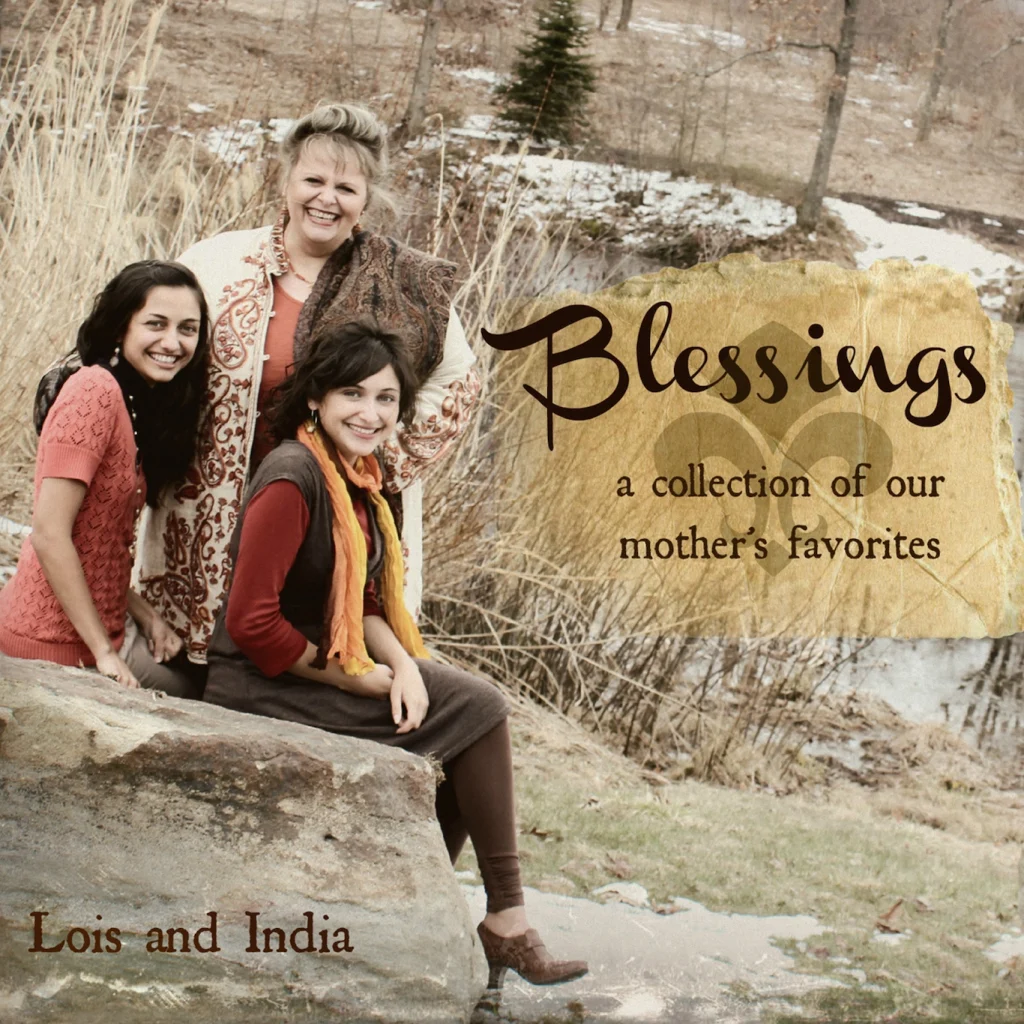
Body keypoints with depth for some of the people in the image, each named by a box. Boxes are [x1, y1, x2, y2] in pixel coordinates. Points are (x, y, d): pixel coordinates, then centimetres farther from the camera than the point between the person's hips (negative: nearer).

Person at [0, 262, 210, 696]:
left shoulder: (142, 401, 11)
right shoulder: (95, 391, -19)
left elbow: (104, 543, 10)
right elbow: (49, 535, -23)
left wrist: (146, 615, -2)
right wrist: (105, 652, -20)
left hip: (101, 624, 9)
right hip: (60, 642, -9)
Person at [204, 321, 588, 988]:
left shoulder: (356, 478, 9)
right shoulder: (293, 478, -19)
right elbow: (252, 622, -22)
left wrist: (401, 663, -8)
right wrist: (357, 679, -15)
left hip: (324, 668, 9)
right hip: (266, 686, -9)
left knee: (478, 711, 1)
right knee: (478, 712, -11)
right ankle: (506, 921, -3)